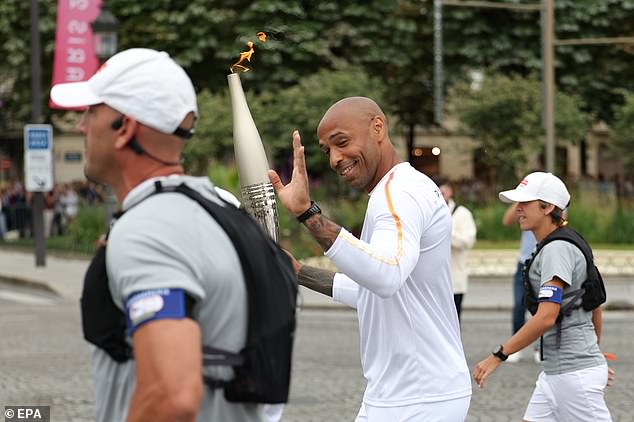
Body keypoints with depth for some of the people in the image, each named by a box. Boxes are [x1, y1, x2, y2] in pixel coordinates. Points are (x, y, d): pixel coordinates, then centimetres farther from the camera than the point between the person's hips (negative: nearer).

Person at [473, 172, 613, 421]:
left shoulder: (557, 249, -14)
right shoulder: (566, 246, 15)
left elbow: (546, 317, -23)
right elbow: (595, 307, 22)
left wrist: (498, 356, -20)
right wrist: (593, 355, 33)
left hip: (575, 372, -10)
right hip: (554, 371, 10)